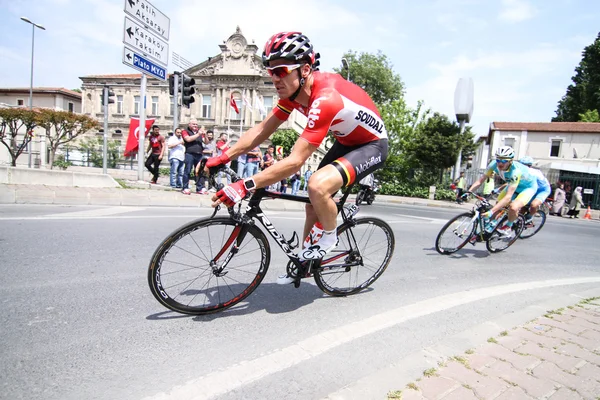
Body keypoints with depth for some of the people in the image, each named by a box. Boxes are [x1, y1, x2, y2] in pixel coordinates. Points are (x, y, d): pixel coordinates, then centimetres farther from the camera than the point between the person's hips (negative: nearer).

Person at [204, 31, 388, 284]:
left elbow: (295, 161, -40)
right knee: (313, 205, 9)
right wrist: (224, 157, -11)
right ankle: (305, 262, 30)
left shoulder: (325, 98, -36)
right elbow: (264, 129, -4)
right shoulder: (294, 89, -9)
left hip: (371, 145, -8)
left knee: (318, 186, -33)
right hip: (345, 142, 9)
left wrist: (245, 186, -40)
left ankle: (328, 235, -2)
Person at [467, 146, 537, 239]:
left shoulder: (515, 171, -40)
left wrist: (491, 212, -50)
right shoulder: (494, 164, -25)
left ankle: (508, 226, -1)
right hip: (512, 185, 6)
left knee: (513, 207, -28)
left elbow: (508, 197, -44)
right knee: (498, 206, -5)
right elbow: (480, 180, -19)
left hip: (528, 186, -6)